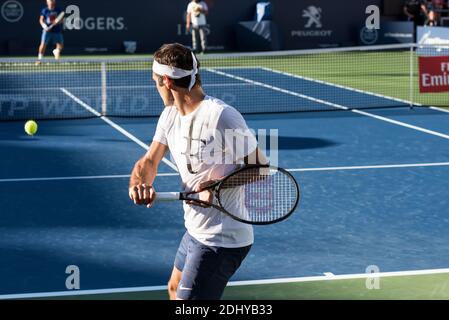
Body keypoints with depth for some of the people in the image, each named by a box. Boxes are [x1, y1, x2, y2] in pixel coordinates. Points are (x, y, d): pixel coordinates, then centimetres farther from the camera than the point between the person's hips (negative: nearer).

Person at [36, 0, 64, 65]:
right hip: (47, 30, -2)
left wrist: (58, 21, -17)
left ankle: (56, 51, 39)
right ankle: (39, 59, -4)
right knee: (43, 44, -12)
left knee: (60, 45, 5)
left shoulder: (58, 10, 2)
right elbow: (41, 20, 0)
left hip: (57, 30, 2)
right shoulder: (45, 10, -1)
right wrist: (44, 26, -17)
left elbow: (62, 19, 4)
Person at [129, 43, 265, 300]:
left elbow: (261, 169, -17)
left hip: (222, 240, -10)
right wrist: (139, 183, -18)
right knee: (175, 289, 29)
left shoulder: (222, 117, -23)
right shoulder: (170, 115, 4)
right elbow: (149, 161, 5)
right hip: (195, 231, 10)